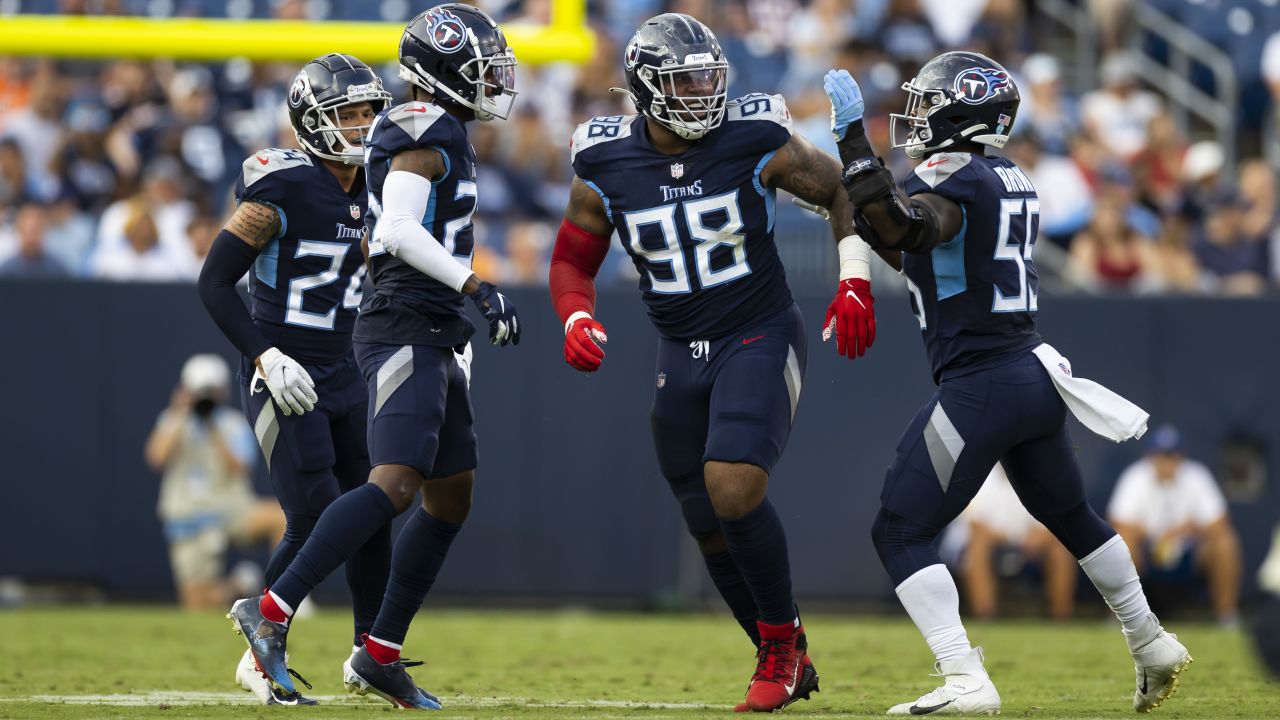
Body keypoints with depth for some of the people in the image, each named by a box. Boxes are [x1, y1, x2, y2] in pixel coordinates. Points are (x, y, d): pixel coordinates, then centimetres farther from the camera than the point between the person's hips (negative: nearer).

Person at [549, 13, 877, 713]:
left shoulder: (756, 142, -12)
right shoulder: (606, 168, -4)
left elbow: (841, 189, 2)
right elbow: (572, 261, 7)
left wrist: (855, 282, -7)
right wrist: (576, 320, -13)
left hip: (760, 338, -4)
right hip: (681, 353, 4)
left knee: (733, 490, -23)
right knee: (710, 525, 7)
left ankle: (782, 638, -3)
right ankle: (785, 660, 25)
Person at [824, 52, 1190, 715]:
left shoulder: (950, 180, -14)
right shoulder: (1011, 183, 14)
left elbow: (903, 229, -34)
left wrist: (853, 140, -32)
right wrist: (864, 224, 17)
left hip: (979, 384, -9)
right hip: (1034, 378, 9)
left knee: (901, 532, -4)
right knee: (1070, 517, 27)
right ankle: (1152, 647, 40)